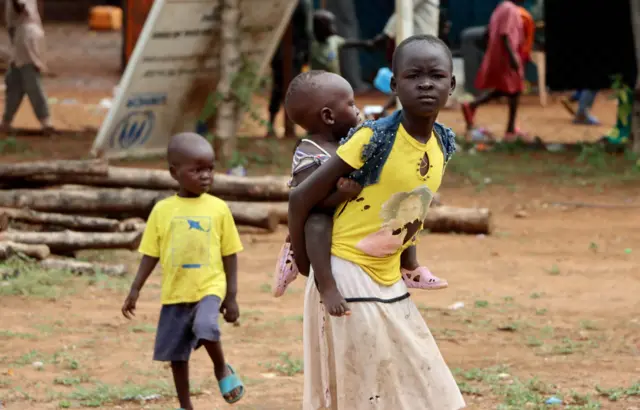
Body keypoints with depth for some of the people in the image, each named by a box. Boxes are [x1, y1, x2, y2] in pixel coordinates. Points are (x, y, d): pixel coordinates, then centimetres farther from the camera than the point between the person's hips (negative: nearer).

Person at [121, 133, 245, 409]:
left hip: (209, 288, -2)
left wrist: (231, 297, 0)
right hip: (175, 292, 3)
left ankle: (222, 370, -1)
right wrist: (135, 290, 0)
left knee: (205, 327, -30)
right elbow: (151, 254, 5)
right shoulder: (163, 210, 0)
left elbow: (229, 254, 3)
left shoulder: (218, 209, -2)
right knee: (176, 352, 9)